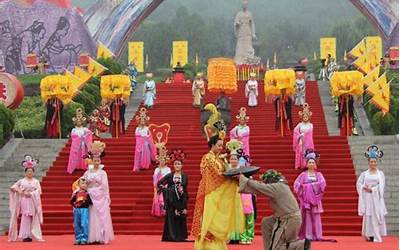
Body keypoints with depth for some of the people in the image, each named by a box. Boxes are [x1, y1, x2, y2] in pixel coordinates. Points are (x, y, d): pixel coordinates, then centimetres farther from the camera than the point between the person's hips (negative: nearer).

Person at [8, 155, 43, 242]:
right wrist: (19, 191, -10)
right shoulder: (22, 181, 6)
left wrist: (30, 194, -16)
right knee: (25, 218, -4)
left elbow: (38, 191, -5)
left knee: (32, 218, -3)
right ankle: (25, 235, -4)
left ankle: (30, 235, 0)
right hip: (24, 201, 0)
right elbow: (12, 187, 4)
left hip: (33, 201, 0)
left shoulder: (36, 181, 6)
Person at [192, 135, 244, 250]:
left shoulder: (219, 159, 16)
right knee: (209, 217, -7)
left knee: (217, 218, 6)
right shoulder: (207, 158, -10)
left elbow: (223, 174, 12)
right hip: (210, 192, -8)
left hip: (219, 193, 8)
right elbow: (216, 174, -17)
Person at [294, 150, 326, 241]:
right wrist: (305, 187, -13)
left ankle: (317, 235, 2)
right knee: (307, 216, -4)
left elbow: (323, 183, -8)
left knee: (316, 217, 0)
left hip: (315, 198, 1)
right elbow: (296, 184, -1)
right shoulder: (303, 174, 5)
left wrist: (311, 185, -13)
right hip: (306, 199, -1)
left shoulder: (318, 174, 8)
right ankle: (308, 236, -3)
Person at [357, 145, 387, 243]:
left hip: (377, 197, 0)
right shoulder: (364, 174, 7)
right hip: (367, 198, 1)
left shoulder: (380, 173, 5)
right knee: (368, 216, -1)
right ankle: (369, 235, 3)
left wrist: (372, 189, -12)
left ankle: (377, 236, 0)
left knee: (377, 215, -4)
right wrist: (365, 188, -13)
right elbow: (359, 184, 3)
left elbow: (381, 187, -3)